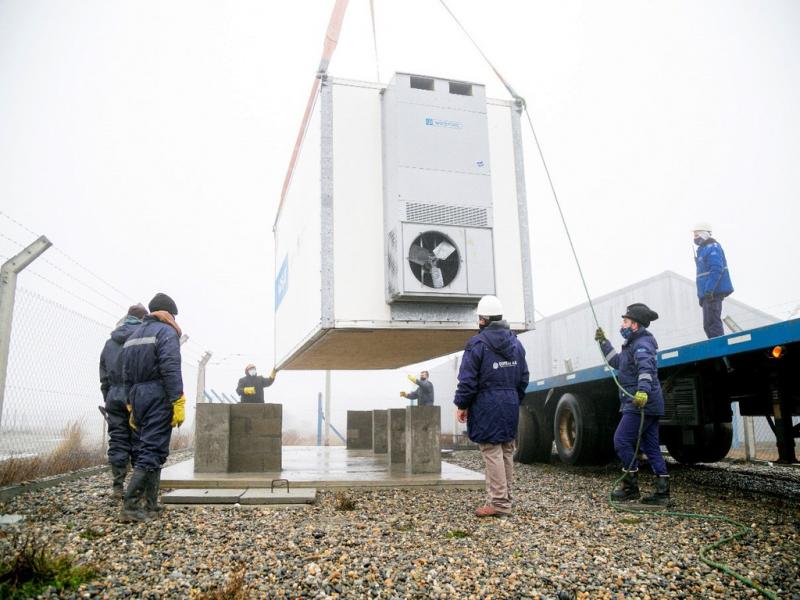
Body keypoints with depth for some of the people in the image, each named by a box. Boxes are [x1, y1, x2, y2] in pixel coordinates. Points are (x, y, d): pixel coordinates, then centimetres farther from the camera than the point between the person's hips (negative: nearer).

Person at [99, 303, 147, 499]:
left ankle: (117, 486, 7)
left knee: (118, 441, 7)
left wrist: (107, 399, 23)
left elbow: (104, 376, 18)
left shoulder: (110, 341, 15)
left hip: (115, 397, 5)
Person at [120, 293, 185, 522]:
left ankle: (151, 505, 13)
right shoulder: (166, 332, -6)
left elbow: (126, 375, 19)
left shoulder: (133, 336, 20)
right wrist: (178, 403, -18)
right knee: (152, 451, -7)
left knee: (151, 449, 13)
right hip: (159, 398, -8)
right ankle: (130, 506, -13)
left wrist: (132, 407, 21)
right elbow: (171, 370, -17)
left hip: (138, 398, 8)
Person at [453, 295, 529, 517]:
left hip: (486, 406, -7)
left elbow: (468, 379, -12)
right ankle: (505, 499, 20)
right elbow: (523, 377, 14)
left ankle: (499, 503, -1)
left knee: (492, 453, -3)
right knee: (507, 452, 12)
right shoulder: (515, 342, 10)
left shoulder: (477, 343, -11)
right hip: (510, 405, 7)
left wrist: (461, 405, -3)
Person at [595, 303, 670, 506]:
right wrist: (603, 342, 36)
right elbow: (617, 362, 37)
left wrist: (643, 389, -47)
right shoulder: (633, 344, 21)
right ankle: (662, 491, 9)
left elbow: (646, 367, -31)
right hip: (647, 405, 10)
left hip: (640, 403, -10)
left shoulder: (642, 344, -11)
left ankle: (630, 487, -1)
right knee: (651, 446, 8)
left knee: (622, 440, -8)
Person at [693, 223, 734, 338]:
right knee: (708, 325, 13)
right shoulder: (703, 249, 21)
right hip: (708, 293, 11)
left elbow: (716, 270, -22)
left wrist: (709, 290, -28)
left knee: (713, 324, -11)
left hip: (713, 293, -11)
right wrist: (702, 294, 23)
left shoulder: (712, 248, -11)